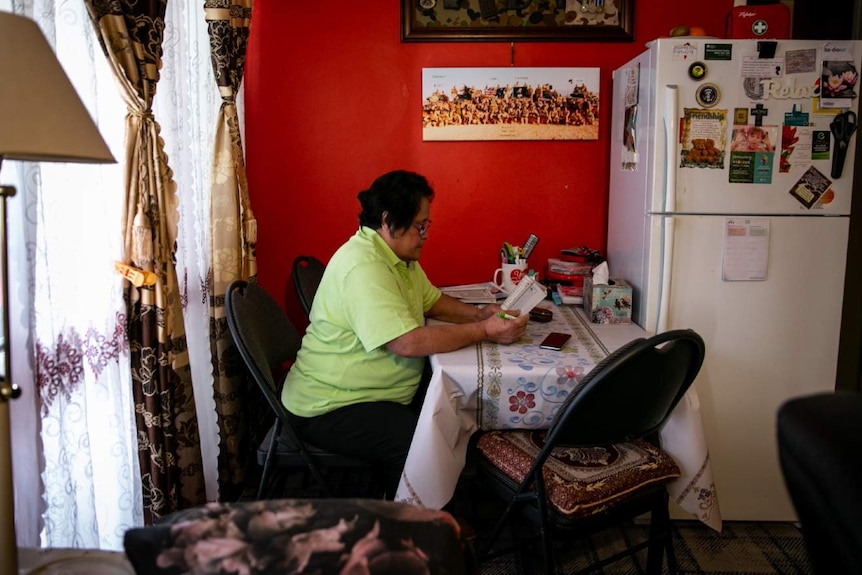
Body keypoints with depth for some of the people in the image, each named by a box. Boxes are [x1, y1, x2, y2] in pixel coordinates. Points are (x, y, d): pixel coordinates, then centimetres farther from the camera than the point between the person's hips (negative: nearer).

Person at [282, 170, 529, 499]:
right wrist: (485, 331, -23)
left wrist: (478, 314, -1)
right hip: (330, 408, -10)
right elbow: (409, 342, -30)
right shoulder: (363, 266, -25)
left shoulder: (400, 254, 8)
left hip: (378, 392, 10)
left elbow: (431, 301, 19)